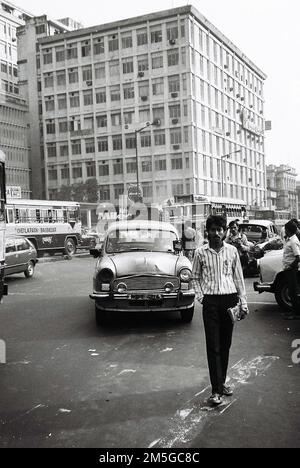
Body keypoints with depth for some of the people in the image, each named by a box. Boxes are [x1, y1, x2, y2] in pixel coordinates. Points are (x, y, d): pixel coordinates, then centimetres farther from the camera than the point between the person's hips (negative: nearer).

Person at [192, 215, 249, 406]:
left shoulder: (232, 251, 3)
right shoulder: (201, 252, -1)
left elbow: (238, 277, 8)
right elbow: (195, 278, 8)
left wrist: (243, 302, 6)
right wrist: (200, 297, -4)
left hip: (230, 299, 2)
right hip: (210, 301, -2)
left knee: (225, 345, 10)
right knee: (213, 346, -2)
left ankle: (222, 382, 25)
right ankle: (216, 390, 2)